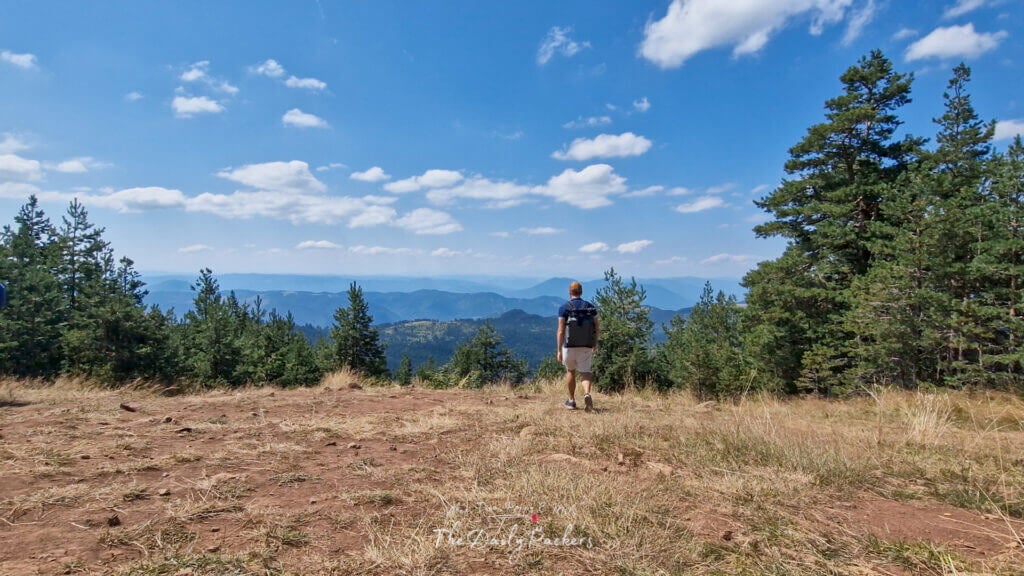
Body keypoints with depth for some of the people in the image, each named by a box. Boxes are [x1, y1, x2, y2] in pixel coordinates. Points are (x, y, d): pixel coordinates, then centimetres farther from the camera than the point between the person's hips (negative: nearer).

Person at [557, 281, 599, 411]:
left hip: (569, 346, -1)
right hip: (586, 347, 1)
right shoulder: (591, 307, 4)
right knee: (585, 374, 4)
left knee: (570, 371, 19)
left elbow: (561, 331, -10)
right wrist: (595, 343, 22)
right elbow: (597, 329, 6)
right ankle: (587, 394, -24)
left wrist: (559, 350, -7)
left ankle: (571, 401, 26)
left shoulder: (564, 308, -5)